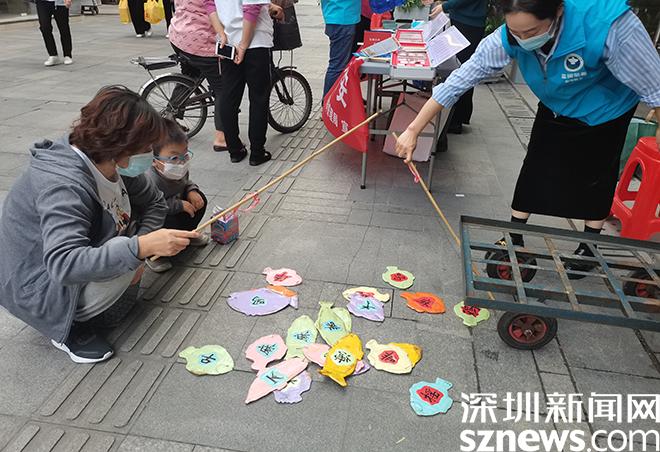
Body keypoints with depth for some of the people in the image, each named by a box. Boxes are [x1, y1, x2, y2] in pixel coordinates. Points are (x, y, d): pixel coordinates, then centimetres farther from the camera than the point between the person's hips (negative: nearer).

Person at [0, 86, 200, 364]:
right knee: (126, 252, -28)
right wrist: (140, 247, -50)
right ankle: (70, 327, -6)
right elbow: (63, 265, -45)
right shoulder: (63, 185, -34)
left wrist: (143, 246, -15)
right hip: (37, 290, -8)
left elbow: (155, 203, -1)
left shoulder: (110, 163, -11)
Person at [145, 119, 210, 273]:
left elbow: (185, 183, 10)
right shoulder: (150, 179, -37)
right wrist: (179, 205, -32)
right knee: (172, 225, -34)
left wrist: (192, 191, -15)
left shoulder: (180, 170, -11)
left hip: (171, 212, 7)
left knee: (199, 199, -7)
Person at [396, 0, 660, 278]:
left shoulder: (608, 24, -41)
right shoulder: (509, 38, -31)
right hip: (555, 108, 3)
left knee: (597, 176, 9)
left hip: (605, 111, -2)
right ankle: (514, 239, 19)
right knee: (534, 171, 2)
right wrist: (413, 130, -27)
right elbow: (460, 80, -28)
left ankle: (589, 246, 30)